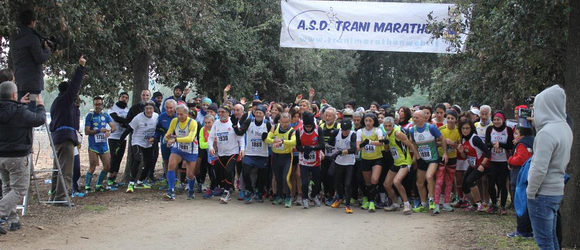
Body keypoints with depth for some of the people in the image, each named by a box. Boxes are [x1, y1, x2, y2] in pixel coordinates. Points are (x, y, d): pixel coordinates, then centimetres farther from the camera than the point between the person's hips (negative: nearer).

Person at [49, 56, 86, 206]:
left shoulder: (57, 102, 23)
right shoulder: (65, 99, -4)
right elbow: (75, 85, -7)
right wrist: (81, 67, -5)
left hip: (57, 137, 10)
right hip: (66, 137, -10)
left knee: (58, 168, 17)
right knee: (66, 170, -11)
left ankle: (54, 196, 22)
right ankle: (60, 198, -15)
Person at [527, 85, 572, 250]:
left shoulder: (547, 132, -21)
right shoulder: (565, 128, 8)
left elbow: (539, 169, -23)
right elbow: (563, 161, 12)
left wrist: (531, 193, -12)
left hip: (543, 193, -9)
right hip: (557, 191, 9)